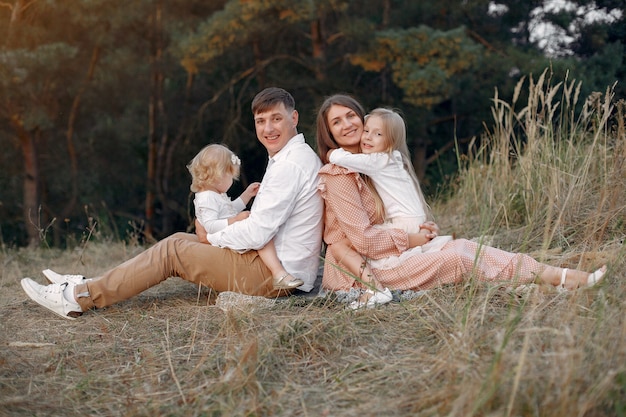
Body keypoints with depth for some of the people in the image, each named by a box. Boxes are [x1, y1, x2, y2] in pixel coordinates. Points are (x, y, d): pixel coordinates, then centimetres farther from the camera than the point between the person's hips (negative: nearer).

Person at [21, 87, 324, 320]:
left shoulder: (290, 165, -19)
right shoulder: (299, 156, 14)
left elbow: (256, 234, -23)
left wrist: (210, 237, -5)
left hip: (275, 274, -9)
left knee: (173, 250, -6)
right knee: (181, 239, 11)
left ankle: (79, 297, -1)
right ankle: (89, 286, 14)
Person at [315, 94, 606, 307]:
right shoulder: (338, 175, -16)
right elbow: (363, 239, -21)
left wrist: (419, 227, 0)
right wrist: (410, 240, -9)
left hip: (379, 257, 8)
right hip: (357, 271, -8)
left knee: (460, 245, -7)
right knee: (459, 257, -15)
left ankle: (557, 275, -11)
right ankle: (557, 278, -9)